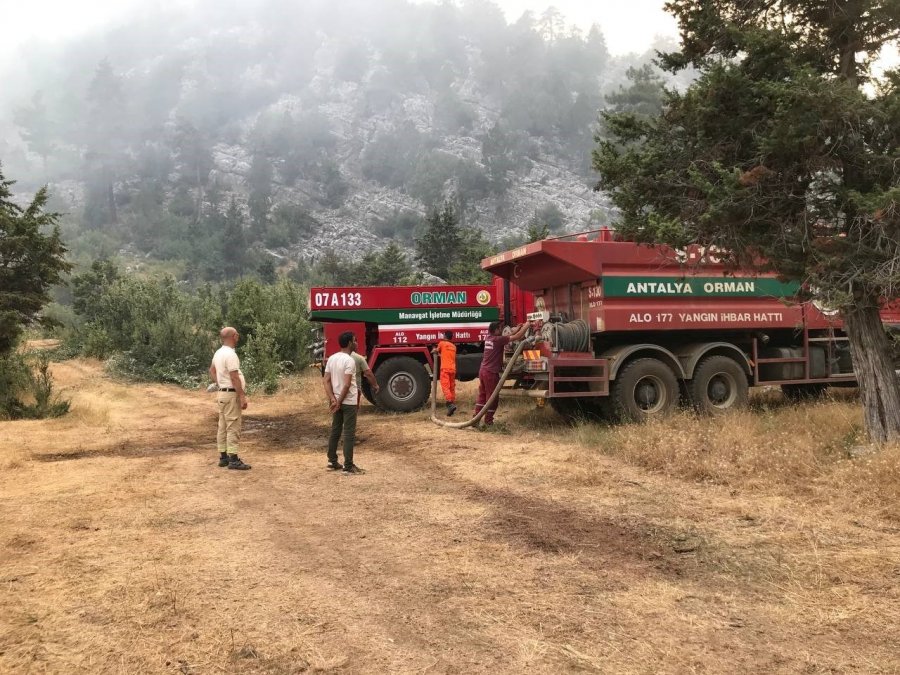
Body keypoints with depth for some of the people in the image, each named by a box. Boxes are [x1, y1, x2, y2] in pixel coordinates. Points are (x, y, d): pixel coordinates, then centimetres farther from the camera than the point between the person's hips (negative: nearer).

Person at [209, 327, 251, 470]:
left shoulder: (218, 353, 11)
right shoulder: (230, 354, -20)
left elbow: (212, 370, 24)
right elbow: (235, 378, -22)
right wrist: (242, 397, -20)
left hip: (222, 393, 10)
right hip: (232, 394, -10)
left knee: (223, 427, 13)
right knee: (233, 427, -7)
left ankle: (223, 457, 18)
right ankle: (233, 459, -6)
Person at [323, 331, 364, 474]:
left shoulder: (331, 358, 6)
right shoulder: (349, 360, -18)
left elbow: (326, 381, 3)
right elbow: (347, 385, -23)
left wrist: (333, 399, -4)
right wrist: (339, 402, -15)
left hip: (336, 401, 8)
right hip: (348, 402, -8)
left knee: (335, 431, 16)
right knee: (349, 434, -3)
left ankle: (332, 462, 22)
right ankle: (348, 466, 0)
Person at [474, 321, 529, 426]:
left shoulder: (489, 338, 7)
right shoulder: (498, 339, -16)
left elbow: (506, 337, 21)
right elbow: (517, 337, -14)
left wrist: (517, 329, 19)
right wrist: (526, 326, -2)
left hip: (483, 370, 8)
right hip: (491, 373, -8)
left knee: (482, 395, 16)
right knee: (492, 398, 2)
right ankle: (488, 421, 8)